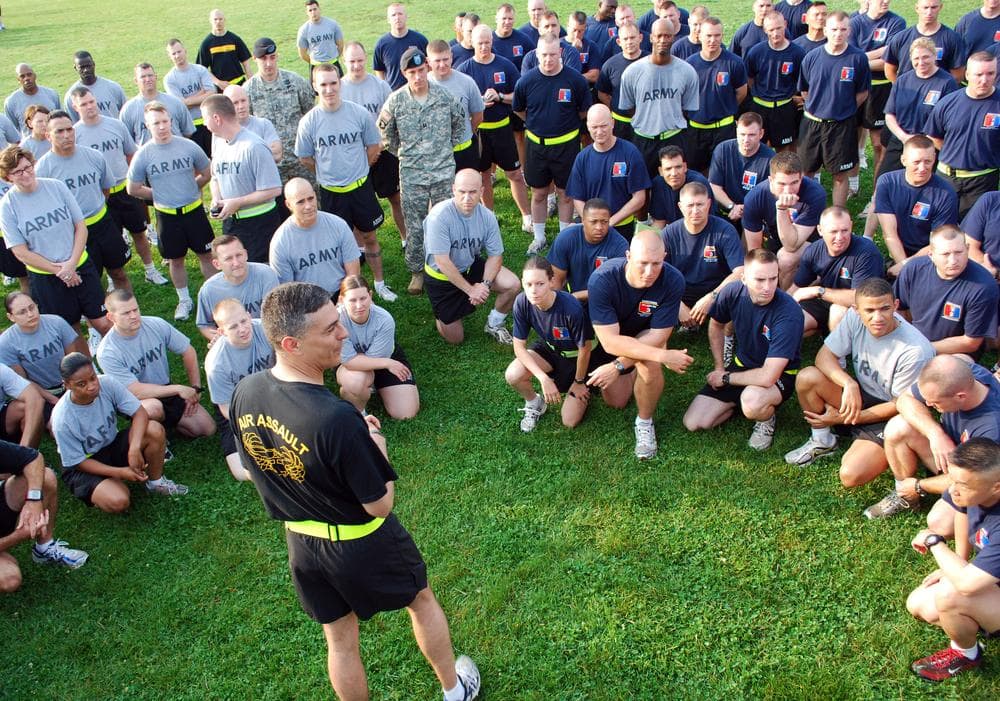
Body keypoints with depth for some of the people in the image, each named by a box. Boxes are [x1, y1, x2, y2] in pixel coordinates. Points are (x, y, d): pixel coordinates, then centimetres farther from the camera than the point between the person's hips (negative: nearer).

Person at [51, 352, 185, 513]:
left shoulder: (107, 383, -21)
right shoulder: (62, 419, -28)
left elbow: (139, 412, -17)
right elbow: (78, 462, -18)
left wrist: (134, 448, -32)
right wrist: (120, 472, -25)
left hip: (112, 445, 5)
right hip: (82, 469, -4)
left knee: (155, 429, -24)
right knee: (118, 502, -32)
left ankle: (156, 482, 0)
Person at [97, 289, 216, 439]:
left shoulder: (156, 325, -11)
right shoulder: (107, 353, -23)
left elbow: (188, 352, 1)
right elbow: (136, 391, -27)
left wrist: (195, 389, -4)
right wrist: (179, 389, -26)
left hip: (166, 391, 5)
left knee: (208, 429, -5)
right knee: (153, 407, -40)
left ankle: (164, 420, 19)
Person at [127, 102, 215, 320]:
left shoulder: (188, 146, -8)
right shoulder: (143, 155, -9)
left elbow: (207, 173, 7)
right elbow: (133, 189, 2)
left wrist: (189, 189, 8)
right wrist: (160, 195, 4)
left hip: (194, 210, 0)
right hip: (166, 215, 0)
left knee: (206, 254, 9)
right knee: (175, 259, 13)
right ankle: (184, 300, 30)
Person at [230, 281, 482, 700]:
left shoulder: (243, 394, -17)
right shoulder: (337, 419, -38)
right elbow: (379, 505, -26)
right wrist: (376, 446, -9)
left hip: (300, 542, 5)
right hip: (361, 543, -4)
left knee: (339, 640, 24)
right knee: (422, 600, 26)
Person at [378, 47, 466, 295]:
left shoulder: (444, 96, -3)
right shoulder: (396, 101, -5)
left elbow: (459, 121, 15)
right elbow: (384, 130, 10)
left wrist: (449, 147, 12)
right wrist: (401, 152, 9)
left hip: (444, 170, 1)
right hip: (412, 174, -1)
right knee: (414, 227, 4)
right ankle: (416, 272, 18)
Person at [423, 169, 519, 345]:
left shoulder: (487, 216, -16)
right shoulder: (439, 216, -30)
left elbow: (495, 255, -8)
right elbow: (442, 263, -29)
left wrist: (485, 284, -25)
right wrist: (471, 289, -26)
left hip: (472, 266, 4)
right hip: (441, 277, -4)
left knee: (512, 285, -20)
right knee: (455, 339, 2)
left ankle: (493, 325, 8)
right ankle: (442, 312, 36)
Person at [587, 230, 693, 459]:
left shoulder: (673, 281, -32)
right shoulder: (602, 280, -36)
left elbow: (658, 336, -26)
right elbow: (610, 341, -36)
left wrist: (618, 366, -34)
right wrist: (662, 356, -41)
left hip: (647, 336, 0)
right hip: (610, 336, 1)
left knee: (650, 365, -33)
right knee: (616, 403, 7)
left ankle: (645, 422, -6)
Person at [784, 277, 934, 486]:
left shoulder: (916, 351, -28)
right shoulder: (854, 317, -15)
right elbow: (824, 355, -11)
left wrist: (843, 419, -15)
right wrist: (849, 384, -33)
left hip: (890, 416, -5)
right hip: (859, 396, 5)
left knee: (850, 476, -26)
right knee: (807, 377, -24)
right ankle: (822, 441, 3)